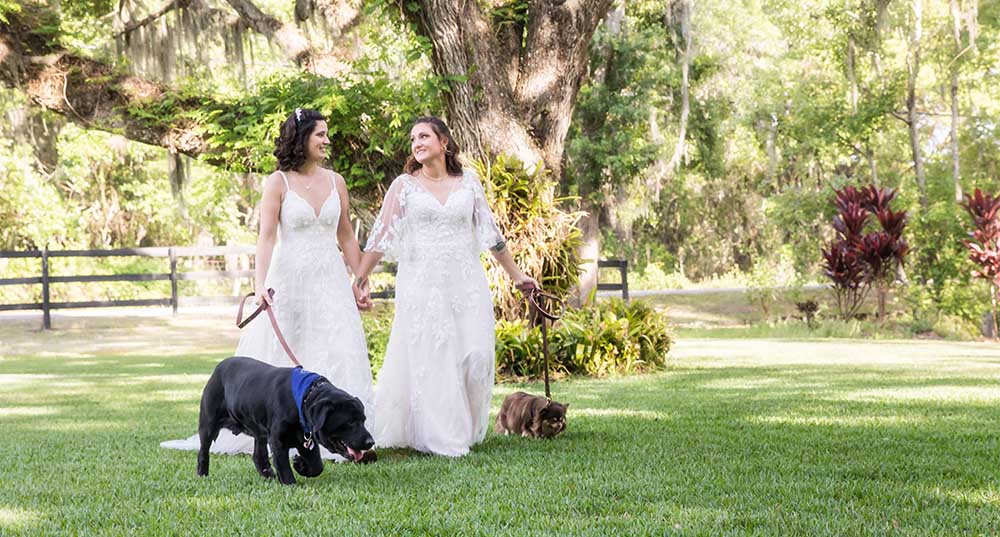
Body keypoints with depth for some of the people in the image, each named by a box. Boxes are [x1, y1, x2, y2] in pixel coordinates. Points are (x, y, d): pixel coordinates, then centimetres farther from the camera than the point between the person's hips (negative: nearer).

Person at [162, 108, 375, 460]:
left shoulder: (335, 182, 8)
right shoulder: (278, 183, -4)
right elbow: (267, 236, -12)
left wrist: (360, 284, 11)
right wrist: (260, 284, -24)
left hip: (330, 283, 3)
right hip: (289, 281, -3)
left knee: (338, 356, -4)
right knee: (282, 360, 5)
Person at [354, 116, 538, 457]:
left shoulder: (469, 183, 8)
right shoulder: (404, 185, 4)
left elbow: (490, 233, 14)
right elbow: (381, 236, 2)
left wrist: (515, 274, 17)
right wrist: (360, 278, -3)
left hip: (466, 283, 2)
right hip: (421, 285, -2)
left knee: (474, 357, -3)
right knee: (428, 360, -2)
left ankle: (464, 431, 12)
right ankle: (438, 437, 5)